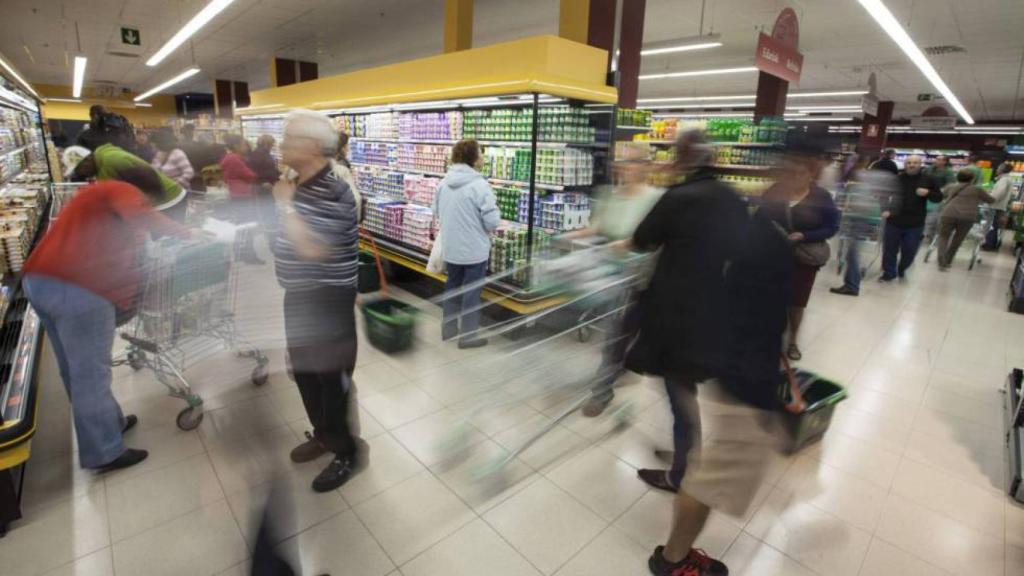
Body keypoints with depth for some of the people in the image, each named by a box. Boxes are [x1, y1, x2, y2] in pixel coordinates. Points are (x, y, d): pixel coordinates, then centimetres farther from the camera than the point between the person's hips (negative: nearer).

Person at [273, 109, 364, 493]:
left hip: (328, 299, -10)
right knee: (304, 369, 20)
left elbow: (312, 248, -30)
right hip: (300, 295, 10)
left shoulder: (332, 192, -21)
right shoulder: (301, 185, 9)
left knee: (332, 375, 2)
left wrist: (286, 203, -21)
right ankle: (324, 434, 39)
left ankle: (348, 451, 21)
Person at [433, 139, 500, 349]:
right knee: (471, 292, 5)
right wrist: (494, 210, 1)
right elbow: (492, 222, -20)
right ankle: (468, 336, 15)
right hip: (474, 249, -6)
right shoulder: (479, 185, -19)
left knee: (452, 287, 20)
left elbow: (436, 213, 13)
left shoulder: (443, 183, 2)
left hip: (450, 247, 7)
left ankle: (448, 328, 33)